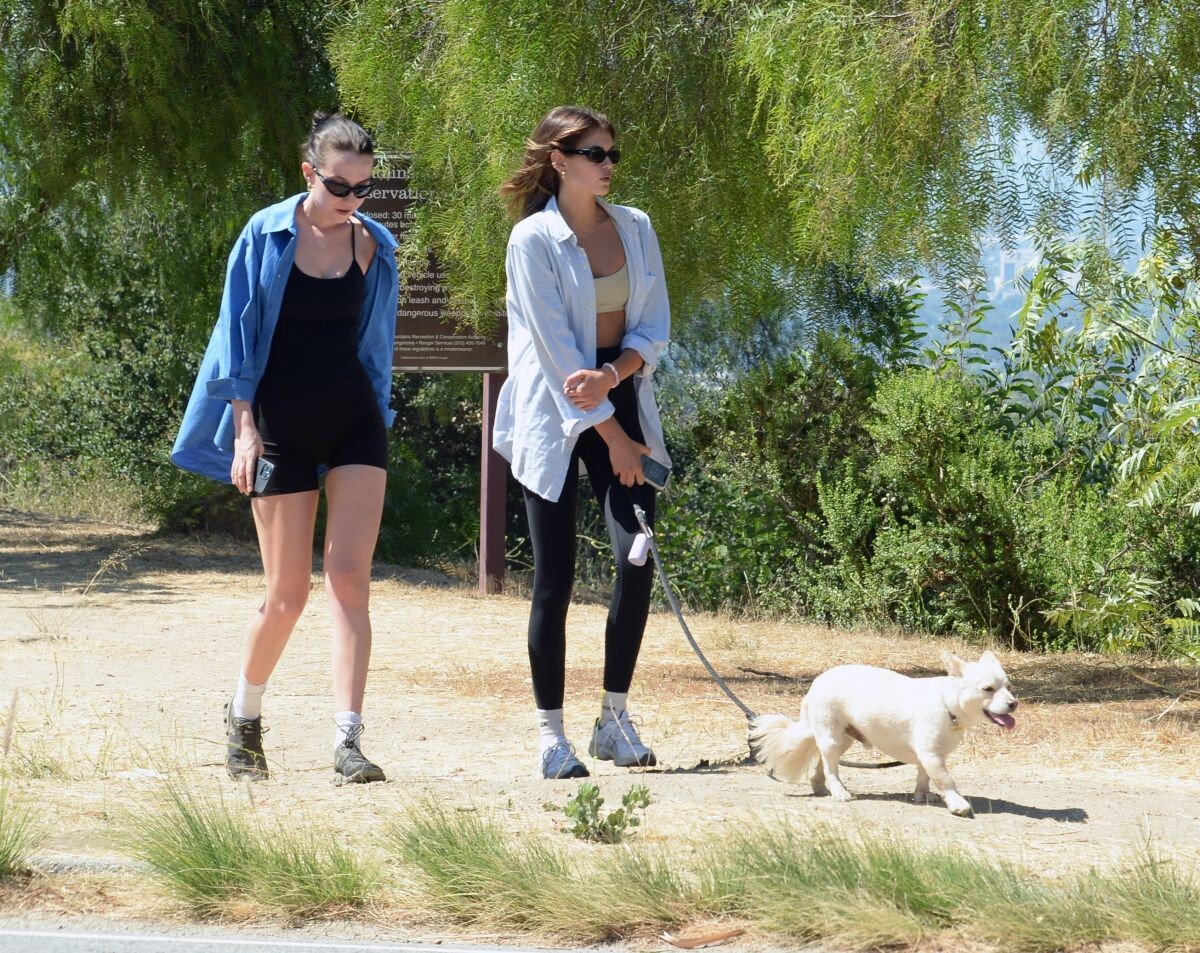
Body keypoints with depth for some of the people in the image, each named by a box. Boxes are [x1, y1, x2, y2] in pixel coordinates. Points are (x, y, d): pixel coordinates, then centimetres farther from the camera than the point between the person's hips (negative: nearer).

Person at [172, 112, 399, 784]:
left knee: (350, 578, -12)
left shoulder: (375, 247, 5)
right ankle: (245, 716, 26)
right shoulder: (267, 235, -3)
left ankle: (349, 742, -16)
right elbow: (238, 334, -1)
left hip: (354, 423, 2)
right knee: (289, 593, 0)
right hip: (280, 422, -2)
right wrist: (244, 427, -7)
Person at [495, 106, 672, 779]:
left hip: (624, 398, 4)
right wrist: (609, 434, -11)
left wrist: (611, 376, -16)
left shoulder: (635, 228, 6)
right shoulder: (533, 239, -9)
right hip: (554, 416, -4)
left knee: (638, 558, -7)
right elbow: (554, 346, -11)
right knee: (555, 577, -4)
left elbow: (655, 327, 5)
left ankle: (615, 720, 5)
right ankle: (552, 734, 4)